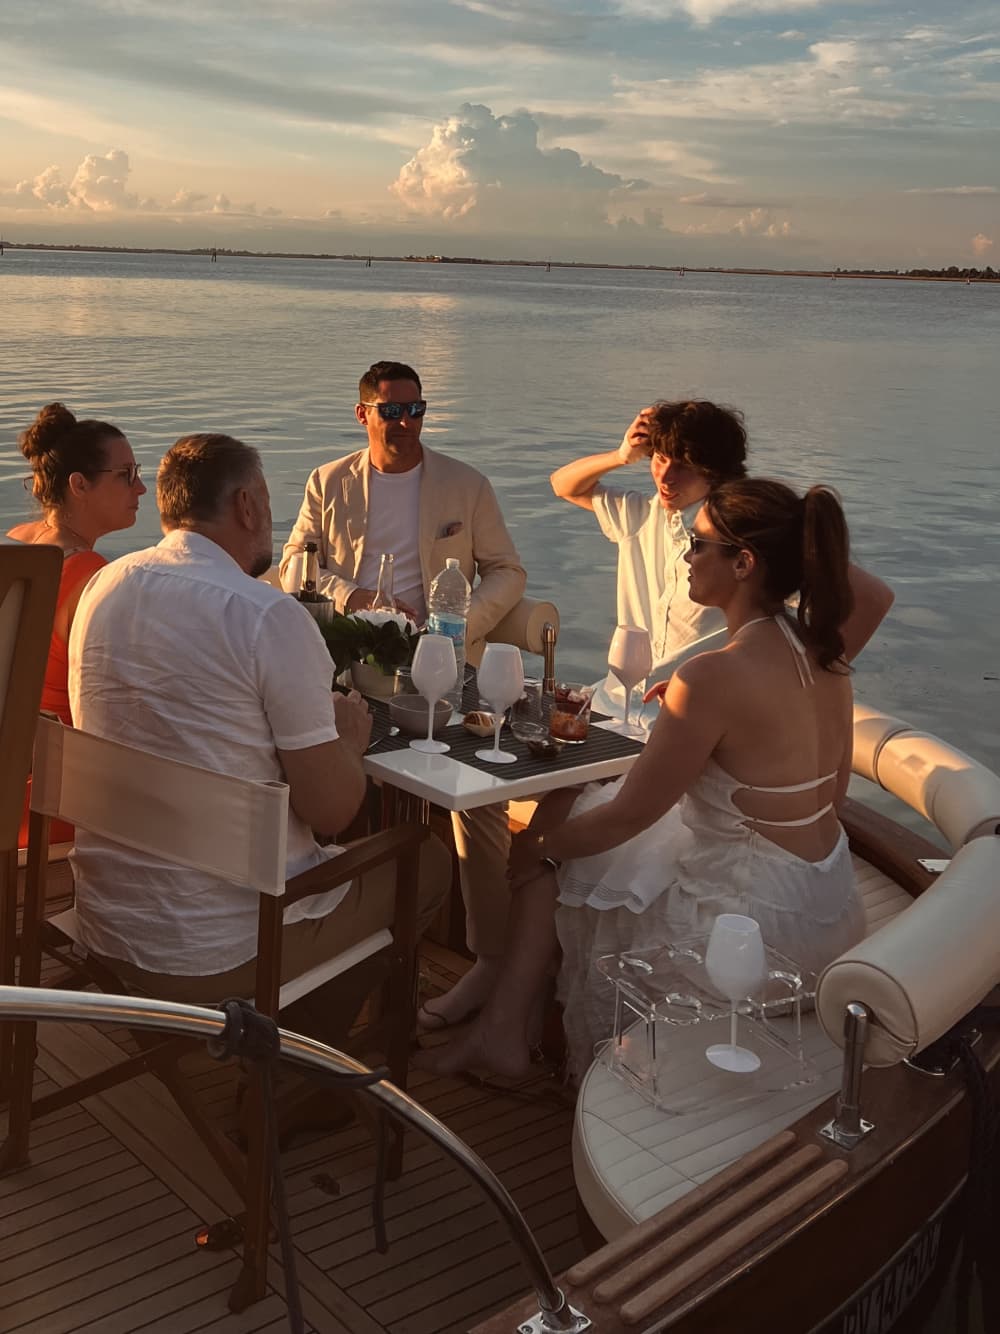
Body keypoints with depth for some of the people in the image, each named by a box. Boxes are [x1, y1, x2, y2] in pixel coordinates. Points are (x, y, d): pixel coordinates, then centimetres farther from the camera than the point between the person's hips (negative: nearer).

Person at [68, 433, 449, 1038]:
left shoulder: (105, 586, 2)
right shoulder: (271, 617, -20)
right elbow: (332, 810, -17)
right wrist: (350, 737, 4)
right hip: (221, 951, -7)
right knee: (429, 861, 17)